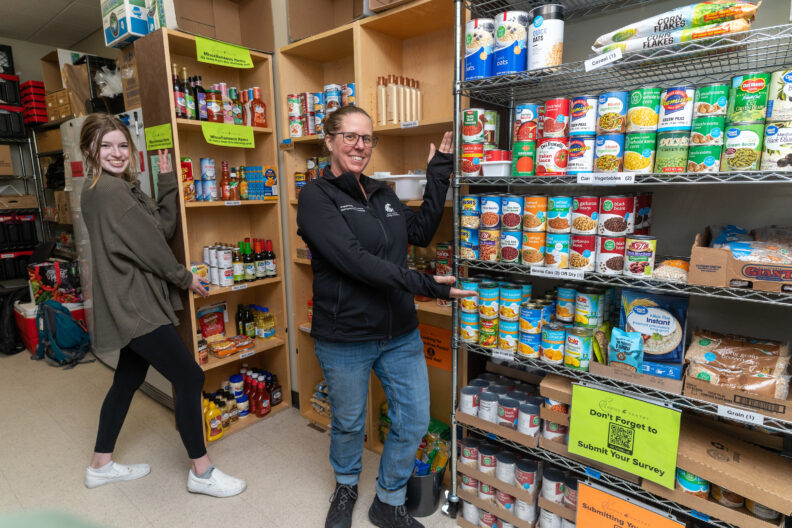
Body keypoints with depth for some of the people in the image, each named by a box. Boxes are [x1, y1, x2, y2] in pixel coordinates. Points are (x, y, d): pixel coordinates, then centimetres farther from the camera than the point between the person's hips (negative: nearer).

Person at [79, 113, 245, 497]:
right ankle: (202, 472, 8)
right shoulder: (107, 190, -15)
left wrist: (168, 181, 3)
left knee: (128, 379, 19)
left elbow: (163, 228, 5)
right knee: (189, 378, -6)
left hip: (134, 303, 10)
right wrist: (185, 278, -5)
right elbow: (148, 246, -17)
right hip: (133, 306, -10)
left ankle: (101, 465, 36)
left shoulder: (122, 188, 15)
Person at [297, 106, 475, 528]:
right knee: (349, 424, 18)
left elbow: (421, 231, 9)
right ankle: (346, 486, 52)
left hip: (400, 334, 6)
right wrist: (423, 284, -27)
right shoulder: (316, 196, -12)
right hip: (344, 339, -5)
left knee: (414, 422, 12)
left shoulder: (381, 193, 9)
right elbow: (353, 259, -24)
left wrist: (438, 175, 6)